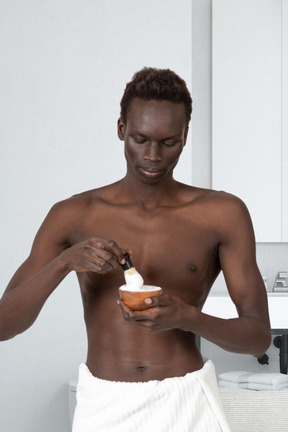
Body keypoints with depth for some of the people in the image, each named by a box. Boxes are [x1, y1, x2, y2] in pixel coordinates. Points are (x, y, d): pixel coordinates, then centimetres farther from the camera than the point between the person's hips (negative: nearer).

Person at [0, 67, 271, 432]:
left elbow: (259, 337, -5)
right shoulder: (73, 216, -1)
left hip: (187, 402, 0)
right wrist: (64, 261, -21)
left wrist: (187, 317, -23)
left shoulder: (223, 214, -4)